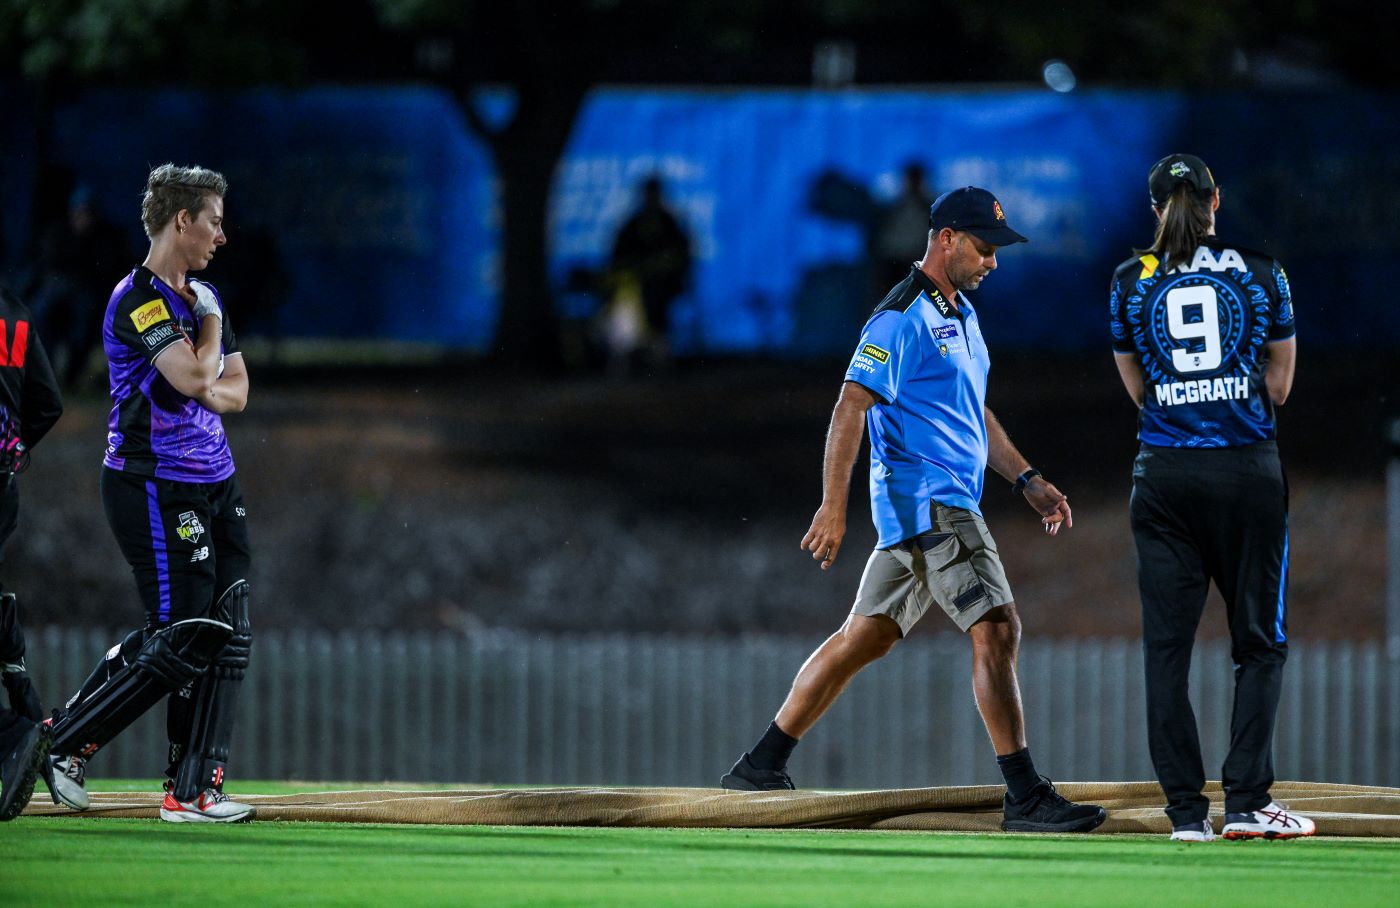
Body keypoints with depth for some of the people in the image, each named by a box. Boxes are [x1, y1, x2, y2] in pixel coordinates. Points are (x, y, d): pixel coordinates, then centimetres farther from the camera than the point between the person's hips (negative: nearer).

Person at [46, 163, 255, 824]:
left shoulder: (203, 296, 16)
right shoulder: (138, 299, -13)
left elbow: (234, 390, 13)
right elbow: (194, 378, -24)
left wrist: (199, 389, -9)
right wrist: (209, 321, -6)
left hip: (214, 484, 9)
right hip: (155, 489, -9)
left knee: (222, 639, 3)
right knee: (181, 642, -10)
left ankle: (192, 790, 4)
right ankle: (64, 743, 2)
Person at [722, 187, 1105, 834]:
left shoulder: (960, 314, 19)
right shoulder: (903, 316, -13)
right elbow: (852, 406, -19)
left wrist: (1026, 480, 22)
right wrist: (833, 507, -26)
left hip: (946, 504, 10)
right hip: (924, 497, -10)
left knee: (865, 637, 13)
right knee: (996, 629, -14)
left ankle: (761, 766, 19)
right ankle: (1025, 798, -16)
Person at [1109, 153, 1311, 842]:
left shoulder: (1130, 282, 4)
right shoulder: (1261, 273, 3)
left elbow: (1138, 389, 10)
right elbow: (1279, 384, 8)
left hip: (1164, 473, 1)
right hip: (1247, 469, -1)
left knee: (1166, 643, 4)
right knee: (1259, 641, 7)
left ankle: (1186, 810, -1)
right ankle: (1246, 802, -3)